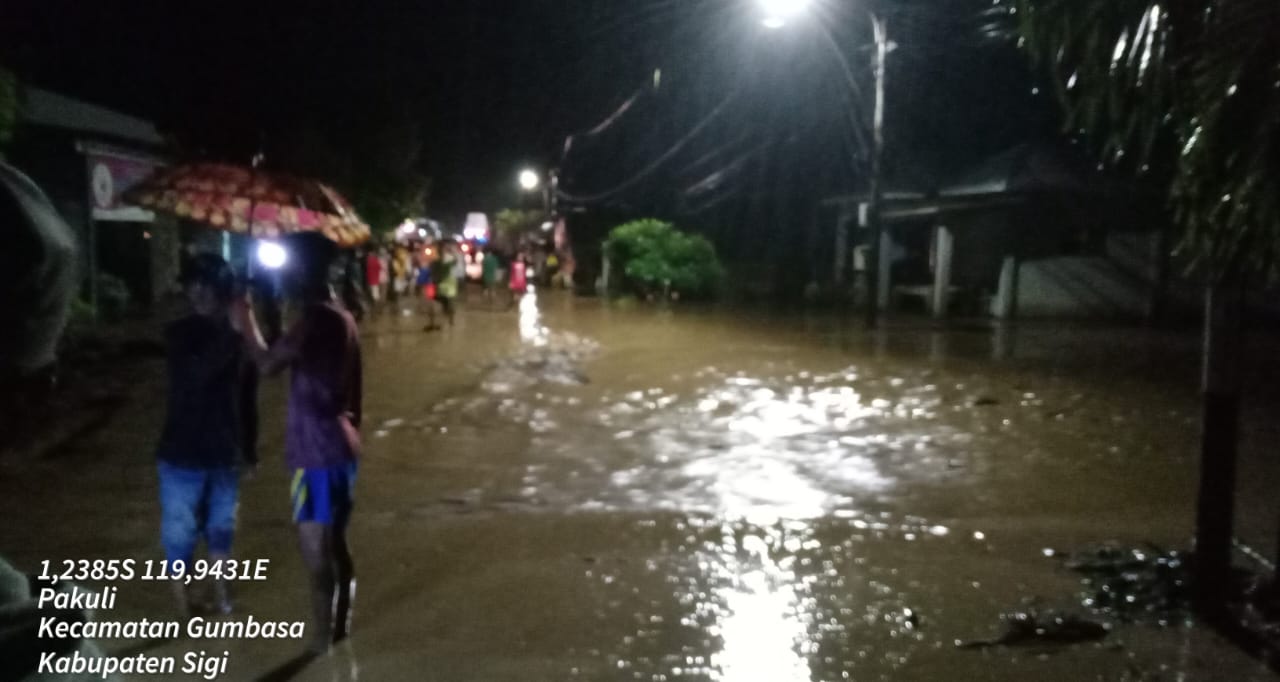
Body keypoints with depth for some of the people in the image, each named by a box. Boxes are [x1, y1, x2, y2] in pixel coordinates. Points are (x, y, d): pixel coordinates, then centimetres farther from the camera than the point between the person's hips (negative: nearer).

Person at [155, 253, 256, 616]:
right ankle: (182, 604, 22)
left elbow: (246, 395, -4)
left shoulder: (236, 335, -4)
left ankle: (220, 592, 29)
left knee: (221, 526, 14)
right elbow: (201, 373, -20)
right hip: (183, 453, -1)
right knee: (180, 532, 10)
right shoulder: (180, 333, -7)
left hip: (225, 452, 1)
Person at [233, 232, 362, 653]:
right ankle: (339, 629, 31)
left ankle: (321, 645, 4)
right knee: (335, 545, 19)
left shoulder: (316, 318, -17)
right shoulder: (342, 317, 12)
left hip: (317, 452, -10)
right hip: (342, 447, 10)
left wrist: (245, 315, -14)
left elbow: (268, 364, -28)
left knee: (316, 553, -3)